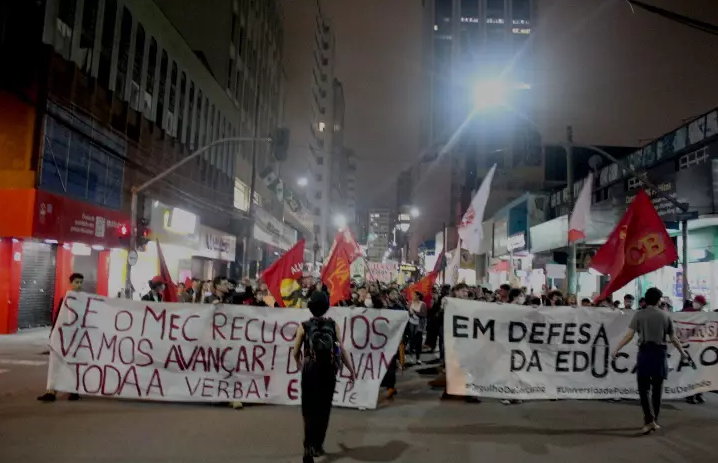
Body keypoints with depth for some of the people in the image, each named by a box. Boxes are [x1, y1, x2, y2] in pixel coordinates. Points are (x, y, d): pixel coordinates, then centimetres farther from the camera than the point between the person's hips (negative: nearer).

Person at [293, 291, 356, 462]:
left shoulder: (304, 326, -7)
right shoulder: (333, 325, -5)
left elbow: (296, 353, -1)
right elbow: (341, 350, -7)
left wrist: (301, 365, 20)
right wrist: (351, 370, 4)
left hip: (310, 372, -1)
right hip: (328, 372, 1)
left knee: (309, 409, 9)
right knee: (323, 409, 17)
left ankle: (310, 446, -4)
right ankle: (317, 444, 26)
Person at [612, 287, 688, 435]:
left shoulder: (639, 314, -1)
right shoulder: (665, 316, 5)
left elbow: (629, 335, -9)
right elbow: (673, 338, 9)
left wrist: (616, 349, -3)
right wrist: (682, 352, 25)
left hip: (645, 352, -2)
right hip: (660, 353, 2)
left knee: (643, 389, 2)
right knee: (657, 389, 12)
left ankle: (649, 420, -12)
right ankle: (654, 421, 19)